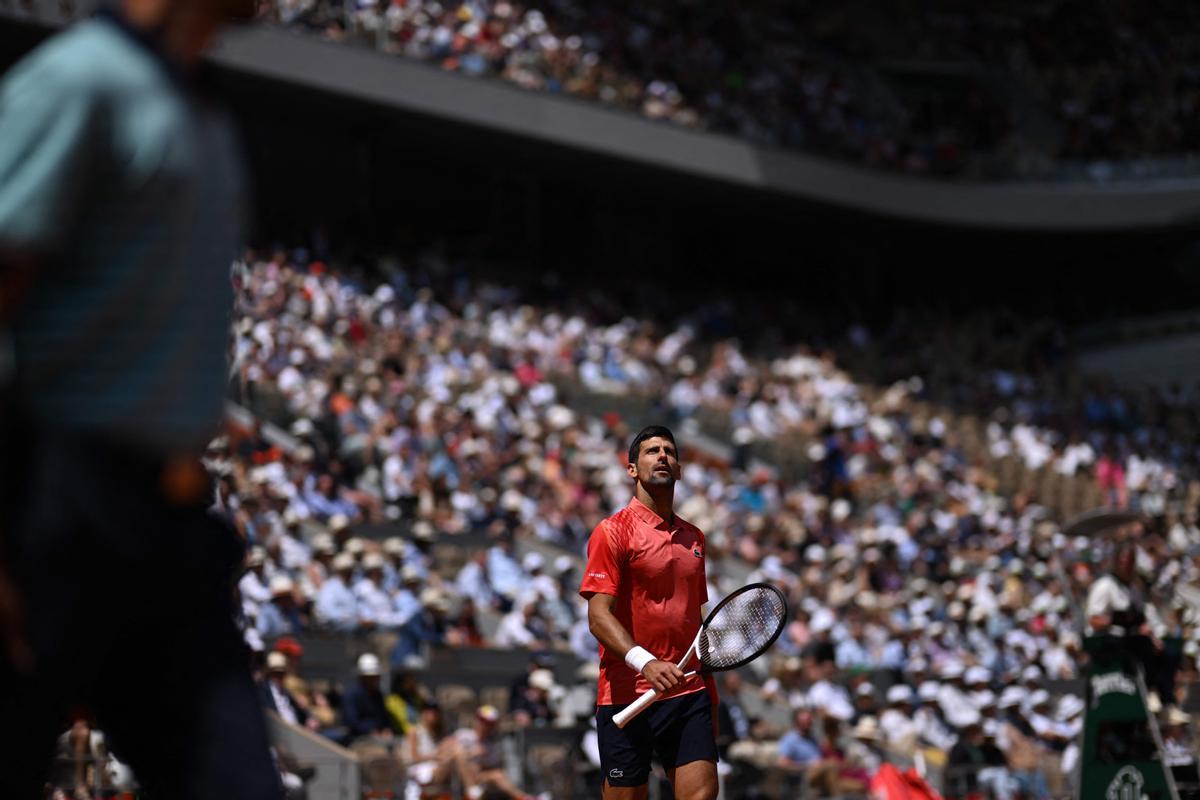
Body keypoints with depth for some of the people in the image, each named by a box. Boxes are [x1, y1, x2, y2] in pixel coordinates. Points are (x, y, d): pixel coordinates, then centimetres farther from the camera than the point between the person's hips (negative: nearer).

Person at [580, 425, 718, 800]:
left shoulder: (694, 537, 17)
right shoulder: (613, 531, -3)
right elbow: (599, 616, -13)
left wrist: (710, 697, 22)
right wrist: (645, 661, -29)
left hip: (688, 693, 5)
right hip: (626, 695, -5)